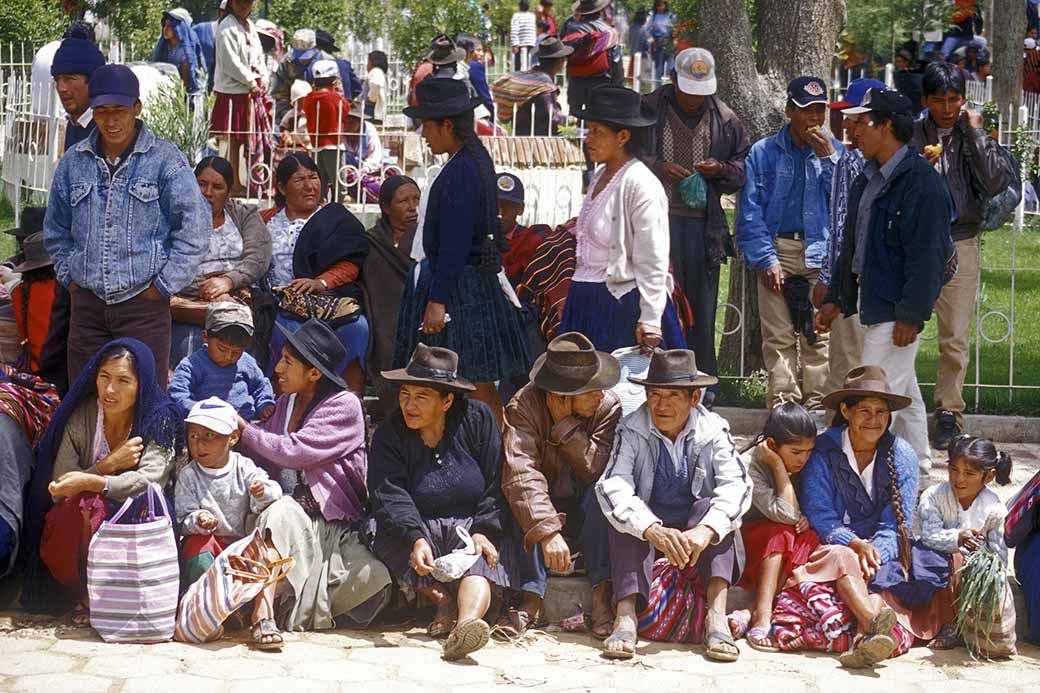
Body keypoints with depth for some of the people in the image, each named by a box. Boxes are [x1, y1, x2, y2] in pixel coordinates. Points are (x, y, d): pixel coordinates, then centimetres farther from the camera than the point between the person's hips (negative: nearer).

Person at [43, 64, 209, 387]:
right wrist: (69, 277, 11)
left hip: (144, 303, -4)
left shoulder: (166, 160, -4)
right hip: (87, 301, 4)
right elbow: (55, 230, 20)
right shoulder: (73, 162, 9)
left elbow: (192, 230, -5)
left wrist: (164, 286, -6)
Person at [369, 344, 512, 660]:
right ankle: (444, 601, -34)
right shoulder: (388, 435, -2)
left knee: (479, 561, -34)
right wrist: (416, 538, -36)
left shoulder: (477, 418, -1)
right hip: (418, 527, 1)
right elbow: (390, 496, -17)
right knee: (390, 540, -32)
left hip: (470, 526, -1)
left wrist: (485, 530, -17)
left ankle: (466, 623, -61)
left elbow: (496, 484, -1)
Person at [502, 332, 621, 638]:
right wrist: (548, 532, -47)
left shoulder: (607, 405, -13)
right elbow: (520, 474, -34)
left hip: (587, 515, 1)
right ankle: (532, 599, -35)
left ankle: (601, 594, -33)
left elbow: (597, 469, -25)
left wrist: (566, 424, -30)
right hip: (542, 511, -1)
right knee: (523, 494, -32)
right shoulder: (524, 406, -19)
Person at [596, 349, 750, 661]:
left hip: (694, 527, 0)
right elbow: (612, 486, -24)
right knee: (626, 515, -30)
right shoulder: (632, 431, -8)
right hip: (649, 522, 0)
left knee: (712, 507, -29)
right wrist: (652, 530, -42)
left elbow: (736, 484, -21)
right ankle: (626, 617, -43)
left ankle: (716, 616, -40)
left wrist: (705, 530, -41)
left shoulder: (713, 430, -6)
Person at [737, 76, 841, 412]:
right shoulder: (764, 152, 6)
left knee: (819, 335, -3)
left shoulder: (834, 151, 12)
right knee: (779, 336, -6)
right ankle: (782, 406, -4)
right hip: (778, 249, -1)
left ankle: (817, 406, 1)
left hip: (822, 253, 1)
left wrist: (828, 158, -7)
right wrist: (766, 260, -6)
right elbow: (750, 212, 2)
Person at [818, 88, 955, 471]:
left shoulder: (920, 181, -17)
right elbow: (851, 246, 21)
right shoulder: (869, 180, 14)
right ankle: (918, 465, 30)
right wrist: (835, 299, 18)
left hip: (898, 307, -10)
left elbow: (927, 256, -21)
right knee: (904, 391, 19)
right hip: (873, 302, 10)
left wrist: (911, 315, -23)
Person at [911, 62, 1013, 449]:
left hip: (959, 245, 0)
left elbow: (996, 184, -8)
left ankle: (949, 413, 9)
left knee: (955, 338, 0)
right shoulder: (910, 135, 6)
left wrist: (975, 134, -8)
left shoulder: (974, 136, 6)